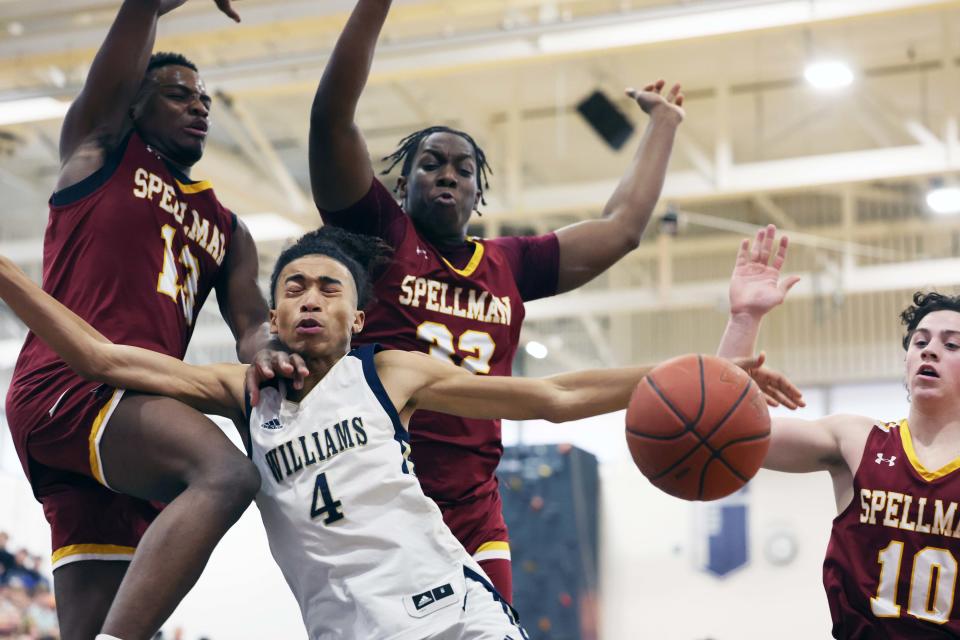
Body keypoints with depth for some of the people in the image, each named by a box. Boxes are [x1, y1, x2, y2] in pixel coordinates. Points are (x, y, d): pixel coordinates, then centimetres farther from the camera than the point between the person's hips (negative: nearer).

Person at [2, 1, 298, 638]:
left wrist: (267, 358, -9)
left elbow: (253, 324, 10)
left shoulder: (227, 230, 27)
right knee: (226, 474, -33)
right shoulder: (100, 147, 14)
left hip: (133, 407, 7)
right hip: (69, 383, -7)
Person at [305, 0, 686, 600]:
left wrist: (664, 121, 29)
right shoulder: (380, 236, 3)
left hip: (473, 513, 5)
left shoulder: (509, 265, 16)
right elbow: (331, 118, -8)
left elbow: (620, 228, 21)